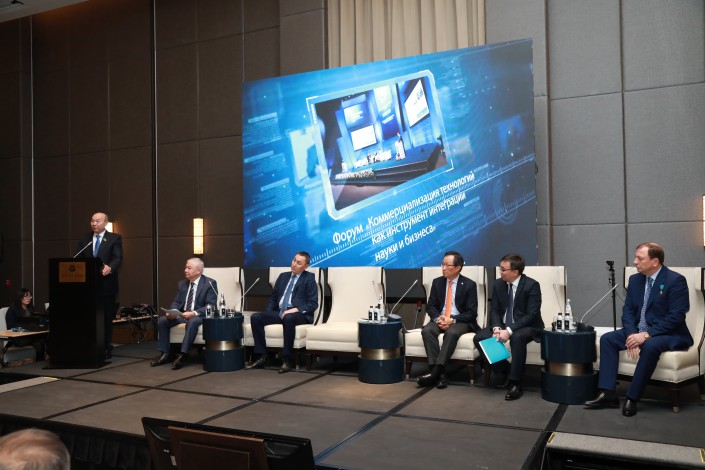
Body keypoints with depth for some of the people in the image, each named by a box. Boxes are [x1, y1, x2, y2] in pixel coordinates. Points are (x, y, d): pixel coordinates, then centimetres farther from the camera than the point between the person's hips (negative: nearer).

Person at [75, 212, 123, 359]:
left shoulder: (114, 238, 2)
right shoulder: (84, 239, 14)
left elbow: (118, 258, -10)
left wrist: (110, 268, -30)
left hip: (106, 284, -3)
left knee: (106, 318, 4)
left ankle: (106, 349, 13)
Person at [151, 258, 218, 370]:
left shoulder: (210, 283, -9)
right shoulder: (182, 283, 11)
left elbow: (210, 306, -16)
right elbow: (176, 302, 10)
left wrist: (194, 313, -31)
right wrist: (172, 311, -14)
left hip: (199, 315, -6)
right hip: (182, 314, 6)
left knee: (192, 322, -38)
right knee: (162, 320, -14)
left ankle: (183, 355, -33)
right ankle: (165, 354, -8)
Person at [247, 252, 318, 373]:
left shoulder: (309, 278, 3)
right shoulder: (283, 276, 19)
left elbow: (313, 304, -5)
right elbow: (273, 297, 21)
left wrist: (295, 310, -19)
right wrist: (268, 312, 2)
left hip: (299, 314, -6)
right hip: (279, 312, 6)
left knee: (288, 318, -40)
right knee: (255, 317, -17)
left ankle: (286, 359, -31)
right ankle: (262, 357, -15)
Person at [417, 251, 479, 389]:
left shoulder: (469, 285, -3)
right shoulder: (437, 282, 8)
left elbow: (471, 313, -6)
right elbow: (430, 306, 7)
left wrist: (452, 320, -21)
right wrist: (438, 318, -15)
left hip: (460, 321, -3)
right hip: (439, 319, 3)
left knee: (451, 333, -37)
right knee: (427, 330, -29)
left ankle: (435, 371, -40)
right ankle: (439, 373, -35)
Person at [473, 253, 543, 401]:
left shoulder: (531, 285, -16)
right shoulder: (498, 284, 0)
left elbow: (532, 315, -20)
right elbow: (494, 310, 3)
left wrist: (509, 331, -29)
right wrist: (497, 328, -18)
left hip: (526, 327, -5)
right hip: (503, 325, 6)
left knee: (517, 338, -39)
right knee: (479, 338, -17)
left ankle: (515, 383, -28)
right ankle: (503, 370, -2)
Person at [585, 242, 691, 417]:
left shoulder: (676, 280, -14)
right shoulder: (635, 279, 6)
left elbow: (676, 317, -21)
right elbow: (627, 310, 4)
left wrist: (647, 335, -26)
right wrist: (631, 334, -14)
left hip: (669, 334, -7)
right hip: (638, 331, 7)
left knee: (650, 345, -37)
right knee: (607, 339, -11)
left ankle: (632, 397, -26)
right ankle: (608, 393, -17)